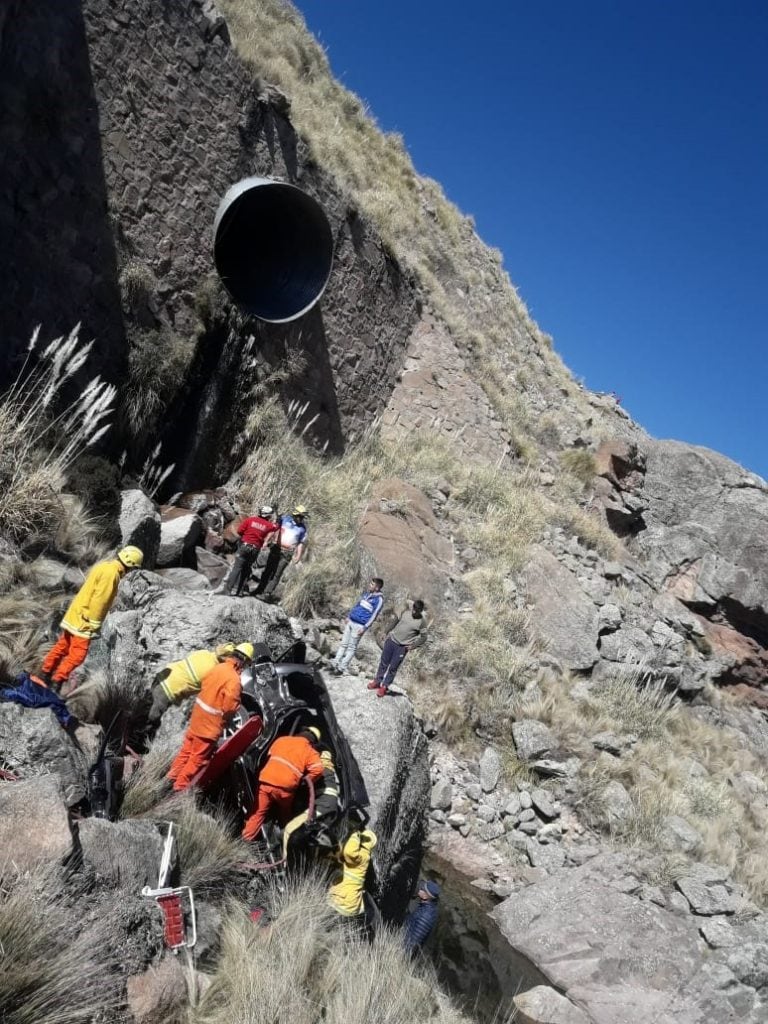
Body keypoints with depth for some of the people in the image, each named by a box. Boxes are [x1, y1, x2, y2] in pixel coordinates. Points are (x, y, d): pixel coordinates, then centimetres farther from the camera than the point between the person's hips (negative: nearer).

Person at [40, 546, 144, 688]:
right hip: (84, 620, -10)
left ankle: (44, 674, 31)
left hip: (75, 614, 10)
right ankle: (56, 682, 0)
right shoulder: (111, 572, -21)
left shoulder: (105, 565, 10)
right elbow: (99, 600, -23)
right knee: (77, 655, -4)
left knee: (62, 647, 20)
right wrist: (94, 624, -19)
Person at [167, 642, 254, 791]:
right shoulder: (234, 680, -24)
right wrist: (238, 705, -4)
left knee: (187, 749, 24)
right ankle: (180, 786, 15)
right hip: (210, 724, -8)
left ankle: (173, 776, 36)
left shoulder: (218, 668, 1)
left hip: (197, 716, 8)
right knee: (198, 758, 6)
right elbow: (229, 707, -24)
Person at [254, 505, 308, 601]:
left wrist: (298, 557, 1)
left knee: (277, 574, -6)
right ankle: (259, 590, 14)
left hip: (287, 554, -1)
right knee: (268, 570, 6)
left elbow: (301, 543, 7)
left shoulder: (302, 528, 1)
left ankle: (268, 593, -4)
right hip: (276, 549, 1)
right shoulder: (284, 519, -1)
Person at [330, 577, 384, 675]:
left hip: (359, 625, -7)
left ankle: (342, 667, 3)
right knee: (343, 644, 9)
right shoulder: (367, 593, 12)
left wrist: (365, 627, -20)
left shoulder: (379, 599, -12)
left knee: (351, 647, -1)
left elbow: (374, 615, -15)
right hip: (351, 622, 7)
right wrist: (349, 616, 19)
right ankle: (335, 663, 14)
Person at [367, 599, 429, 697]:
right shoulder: (406, 612, -2)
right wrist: (390, 633, 13)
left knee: (393, 668, 1)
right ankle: (377, 681, 28)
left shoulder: (422, 621, -13)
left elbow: (423, 637, -5)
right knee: (384, 662, 13)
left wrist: (413, 646, -10)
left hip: (402, 647, -4)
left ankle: (384, 686, 15)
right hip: (391, 640, 4)